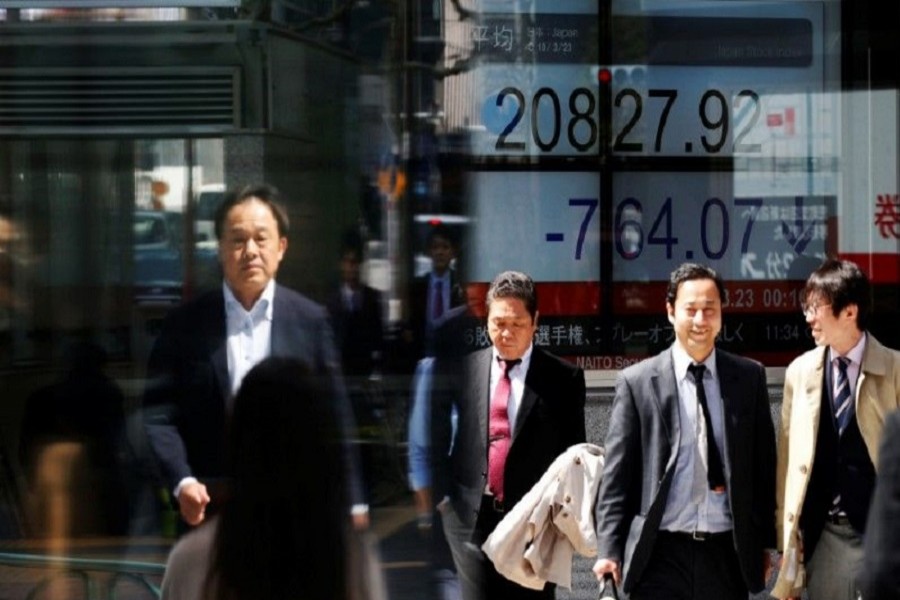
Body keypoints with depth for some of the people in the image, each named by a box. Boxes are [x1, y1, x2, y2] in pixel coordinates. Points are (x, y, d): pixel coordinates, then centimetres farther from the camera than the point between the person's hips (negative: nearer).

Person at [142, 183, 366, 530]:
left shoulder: (310, 321, 4)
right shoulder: (185, 325, 2)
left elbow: (335, 418, 5)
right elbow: (159, 413, -1)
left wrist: (352, 502, 4)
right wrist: (182, 482, -16)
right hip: (209, 507, 0)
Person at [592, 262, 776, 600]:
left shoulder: (749, 377, 7)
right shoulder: (636, 382, 0)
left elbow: (764, 463, 10)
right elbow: (616, 474, 0)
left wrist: (766, 542, 8)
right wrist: (609, 549, -7)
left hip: (728, 553, 2)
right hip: (660, 555, -2)